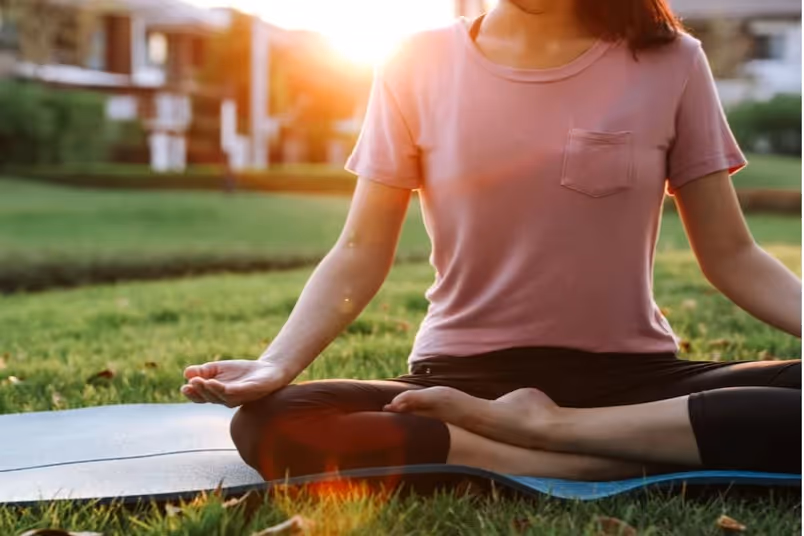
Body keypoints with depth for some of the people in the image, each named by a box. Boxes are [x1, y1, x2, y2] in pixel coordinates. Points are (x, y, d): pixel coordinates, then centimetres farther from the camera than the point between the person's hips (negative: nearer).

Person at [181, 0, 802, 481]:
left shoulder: (670, 62, 1)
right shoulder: (420, 66, 0)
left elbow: (731, 255, 3)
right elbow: (360, 255, -2)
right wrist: (276, 363, -20)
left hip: (631, 380, 0)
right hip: (463, 381, 1)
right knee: (267, 425, -28)